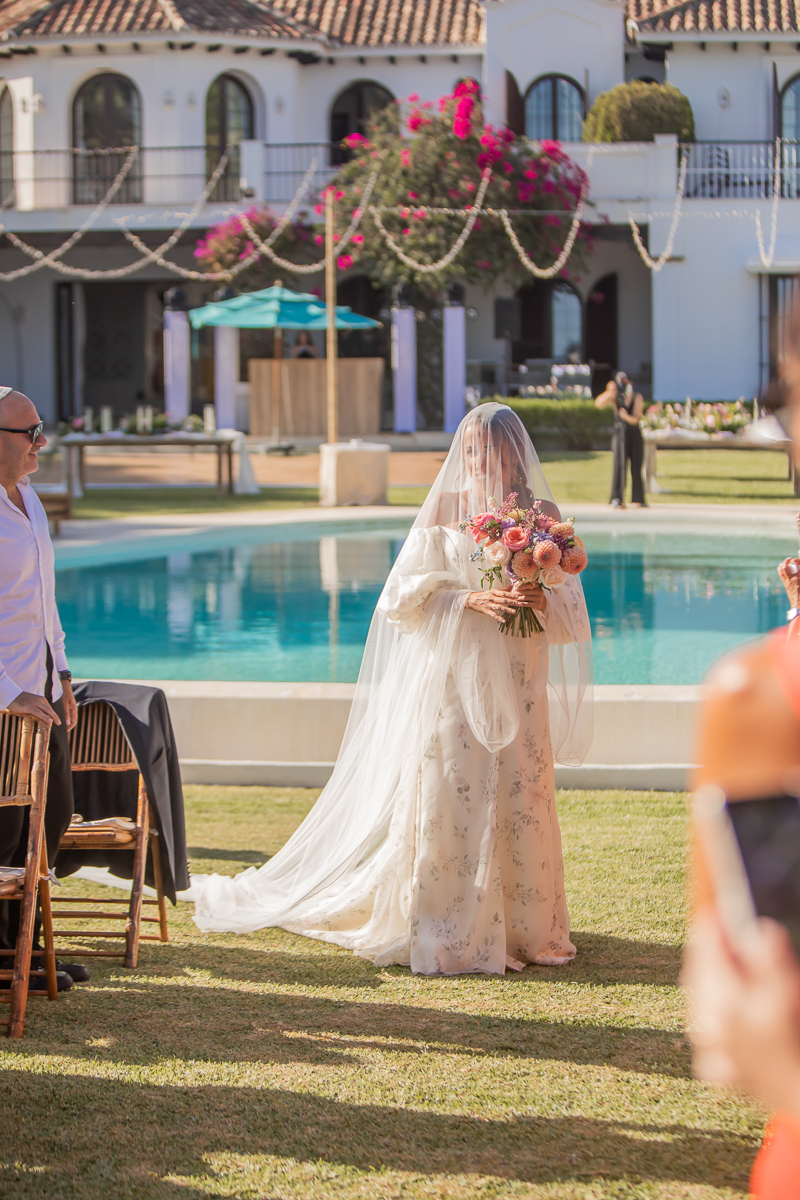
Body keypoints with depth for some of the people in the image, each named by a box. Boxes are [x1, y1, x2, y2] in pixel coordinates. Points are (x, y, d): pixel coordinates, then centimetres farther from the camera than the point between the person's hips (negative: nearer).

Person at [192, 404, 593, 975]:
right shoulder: (445, 510, 3)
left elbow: (573, 609, 6)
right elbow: (406, 596, -3)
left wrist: (543, 601, -15)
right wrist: (470, 600, -16)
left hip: (519, 686, 2)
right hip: (454, 681, -2)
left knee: (522, 801, 1)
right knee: (451, 800, -7)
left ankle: (526, 929, 12)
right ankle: (450, 937, -1)